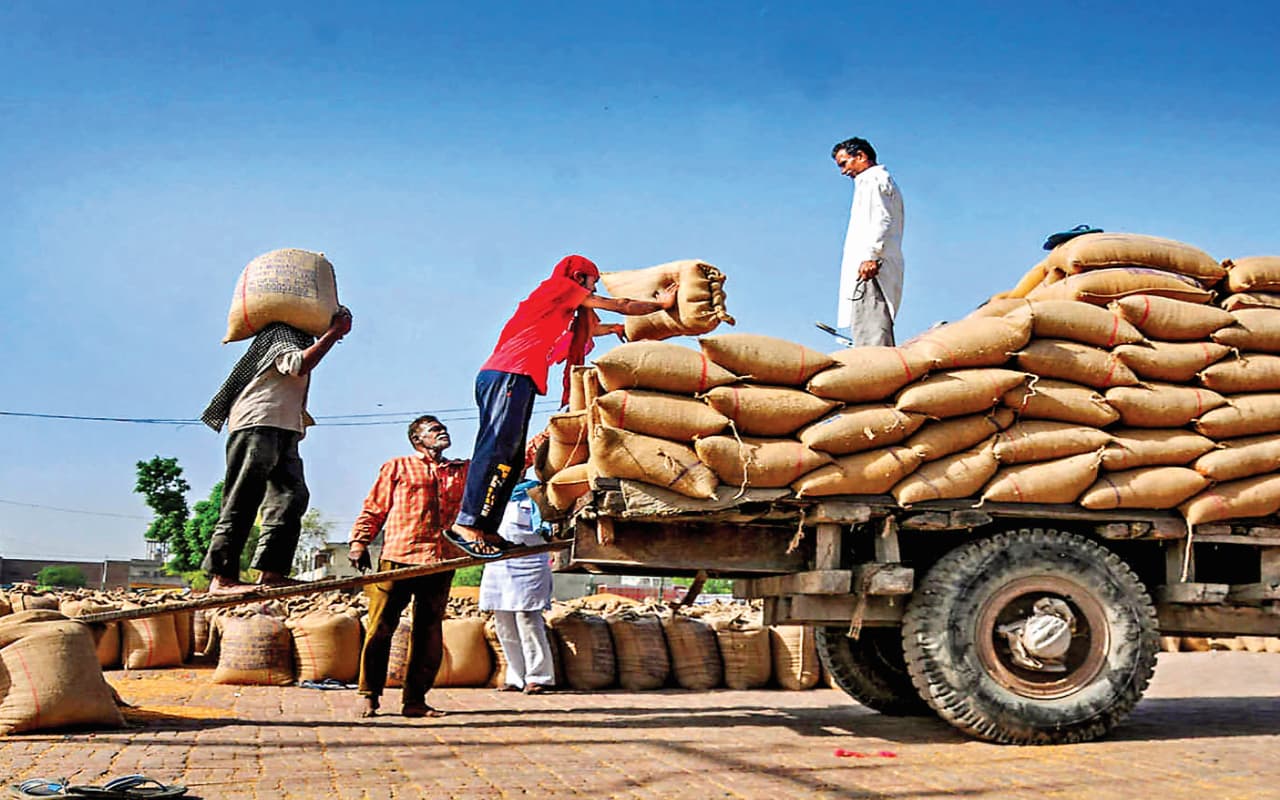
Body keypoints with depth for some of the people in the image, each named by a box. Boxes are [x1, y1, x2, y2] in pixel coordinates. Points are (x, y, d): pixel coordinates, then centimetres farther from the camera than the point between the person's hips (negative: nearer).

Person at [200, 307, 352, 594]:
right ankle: (222, 577, -17)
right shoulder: (282, 332, -2)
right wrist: (332, 333, -15)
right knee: (243, 500, -13)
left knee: (292, 495, -4)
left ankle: (271, 571, -10)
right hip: (258, 423, -10)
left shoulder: (303, 339, 27)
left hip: (285, 430, 10)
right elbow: (299, 365, -20)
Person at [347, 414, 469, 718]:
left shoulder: (462, 471, 22)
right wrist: (359, 543, -1)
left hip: (440, 562, 3)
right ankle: (369, 695, 5)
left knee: (429, 633, 2)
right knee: (381, 627, -4)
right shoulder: (398, 467, 14)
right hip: (397, 557, -3)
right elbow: (374, 508, 11)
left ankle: (415, 700, 8)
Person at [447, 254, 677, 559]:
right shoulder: (561, 285, 8)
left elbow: (590, 328, 48)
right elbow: (620, 305, 12)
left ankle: (485, 531, -3)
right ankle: (467, 524, -25)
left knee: (511, 459, 3)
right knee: (499, 450, -18)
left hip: (515, 378, 10)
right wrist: (661, 304, 24)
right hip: (510, 374, -10)